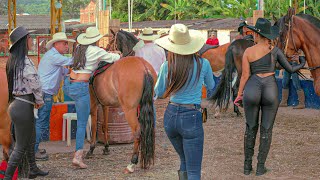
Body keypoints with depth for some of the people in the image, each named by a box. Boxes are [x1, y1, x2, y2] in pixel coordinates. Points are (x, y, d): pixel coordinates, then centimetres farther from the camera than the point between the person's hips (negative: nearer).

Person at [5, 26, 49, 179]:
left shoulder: (13, 60, 8)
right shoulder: (25, 62, -20)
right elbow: (34, 83, -17)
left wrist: (34, 100, 5)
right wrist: (39, 100, -1)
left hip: (17, 102, 10)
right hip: (23, 107, -9)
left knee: (31, 140, 23)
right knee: (21, 146, 0)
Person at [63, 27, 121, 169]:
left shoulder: (79, 48, 11)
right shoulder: (96, 51, -9)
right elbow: (111, 58, 5)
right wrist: (119, 56, 27)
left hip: (68, 86, 7)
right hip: (80, 88, -7)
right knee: (82, 124, -1)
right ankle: (78, 156, -5)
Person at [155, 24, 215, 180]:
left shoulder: (167, 66, -6)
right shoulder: (203, 64, -9)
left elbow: (159, 93, 7)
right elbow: (210, 86, 11)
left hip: (171, 116, 3)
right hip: (191, 117, -3)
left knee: (184, 161, 24)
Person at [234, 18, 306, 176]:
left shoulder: (248, 52, -1)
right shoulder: (275, 50, 0)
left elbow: (245, 75, -2)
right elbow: (290, 69, 4)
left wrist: (239, 95, 8)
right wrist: (301, 65, 26)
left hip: (252, 89, 1)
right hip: (271, 91, 0)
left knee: (251, 128, 15)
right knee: (266, 130, 10)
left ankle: (247, 166, 18)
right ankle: (260, 167, 11)